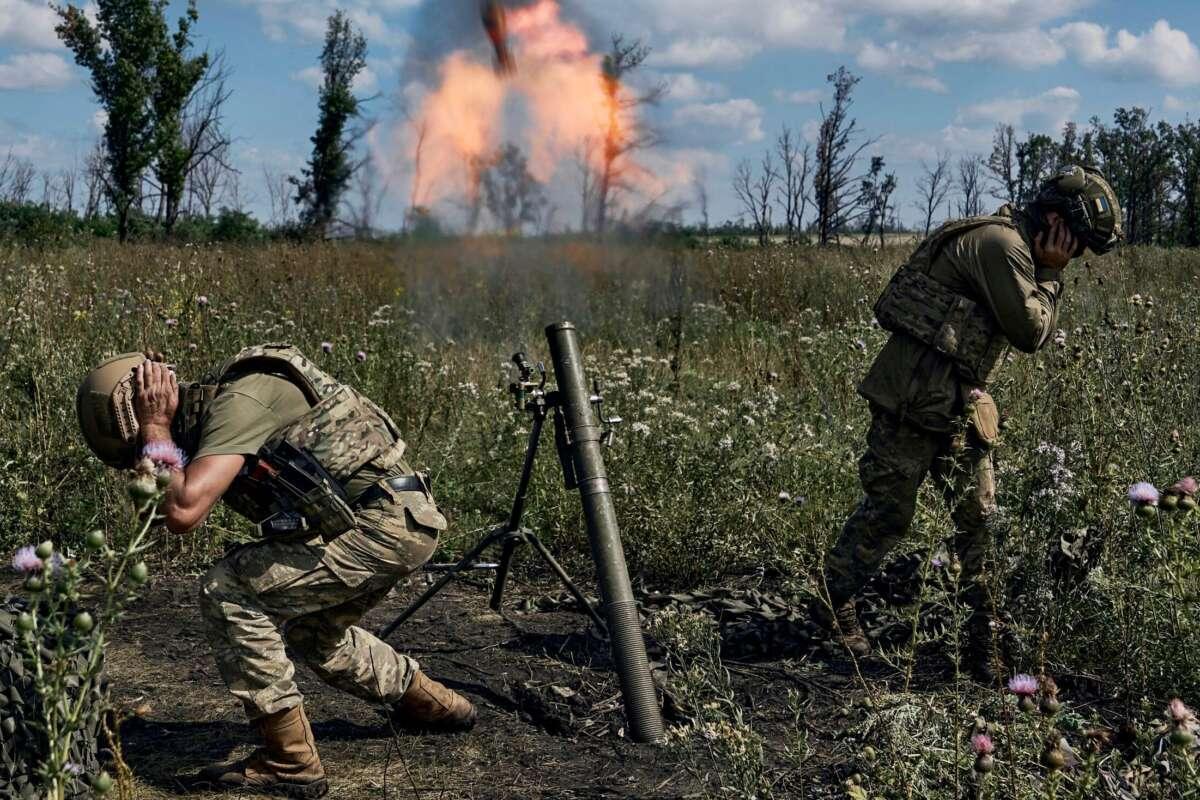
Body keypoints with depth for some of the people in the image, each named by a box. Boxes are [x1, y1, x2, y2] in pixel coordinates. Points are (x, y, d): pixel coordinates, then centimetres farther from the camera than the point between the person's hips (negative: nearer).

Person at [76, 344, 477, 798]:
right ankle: (431, 703, 45)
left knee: (227, 593, -11)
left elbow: (182, 513, -27)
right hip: (402, 521, 10)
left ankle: (289, 761, -4)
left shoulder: (236, 402, -18)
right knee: (312, 633, 29)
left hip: (381, 525, -10)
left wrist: (156, 432, -15)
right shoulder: (213, 410, 11)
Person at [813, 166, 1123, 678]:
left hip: (958, 404, 10)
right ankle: (833, 605, 19)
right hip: (914, 399, -10)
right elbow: (1029, 332, -15)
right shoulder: (1001, 243, -16)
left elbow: (1039, 333, 22)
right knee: (888, 511, 1)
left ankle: (985, 635, 16)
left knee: (979, 515, 9)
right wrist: (1048, 279, -4)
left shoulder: (1017, 249, 17)